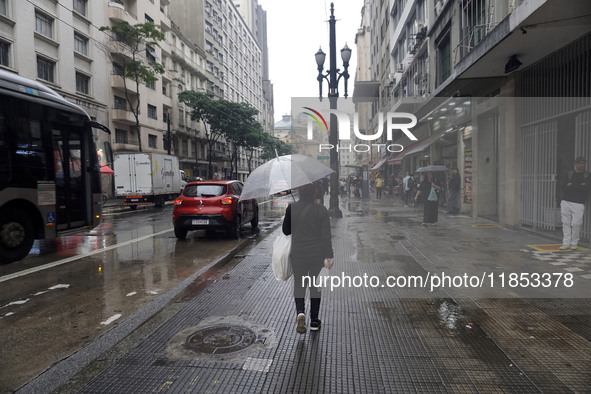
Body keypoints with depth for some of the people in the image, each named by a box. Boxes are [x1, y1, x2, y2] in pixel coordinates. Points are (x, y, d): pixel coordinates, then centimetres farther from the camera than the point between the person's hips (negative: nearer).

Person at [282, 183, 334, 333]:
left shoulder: (292, 208, -7)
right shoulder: (321, 210, -8)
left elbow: (286, 230, 2)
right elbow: (326, 235, -8)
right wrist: (329, 256, -4)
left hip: (298, 253, 0)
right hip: (316, 254, 0)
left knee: (299, 284, 14)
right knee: (315, 285, 14)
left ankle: (300, 311, -12)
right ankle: (314, 321, 22)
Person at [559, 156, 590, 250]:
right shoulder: (570, 174, 12)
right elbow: (564, 188, 1)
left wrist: (571, 186, -9)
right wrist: (579, 186, -9)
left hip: (578, 204, -2)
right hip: (566, 202, 2)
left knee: (575, 224, -6)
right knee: (566, 223, 1)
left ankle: (574, 243, 9)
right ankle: (566, 243, 6)